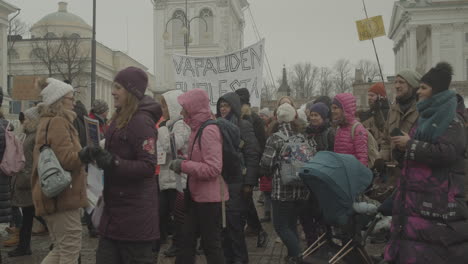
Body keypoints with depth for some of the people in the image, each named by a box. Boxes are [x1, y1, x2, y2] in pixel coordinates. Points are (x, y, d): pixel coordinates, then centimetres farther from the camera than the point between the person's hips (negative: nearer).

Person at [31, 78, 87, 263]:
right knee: (71, 247, 0)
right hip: (63, 194, -10)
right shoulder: (58, 123, -13)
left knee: (61, 248, 17)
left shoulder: (46, 122, 18)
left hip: (52, 194, 10)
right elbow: (66, 159, -23)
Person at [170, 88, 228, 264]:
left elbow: (213, 169, -27)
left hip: (209, 197, -9)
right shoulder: (198, 128, 10)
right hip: (196, 195, 9)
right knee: (187, 240, 17)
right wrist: (183, 161, 4)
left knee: (211, 244, 4)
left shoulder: (209, 131, -20)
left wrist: (183, 166, -21)